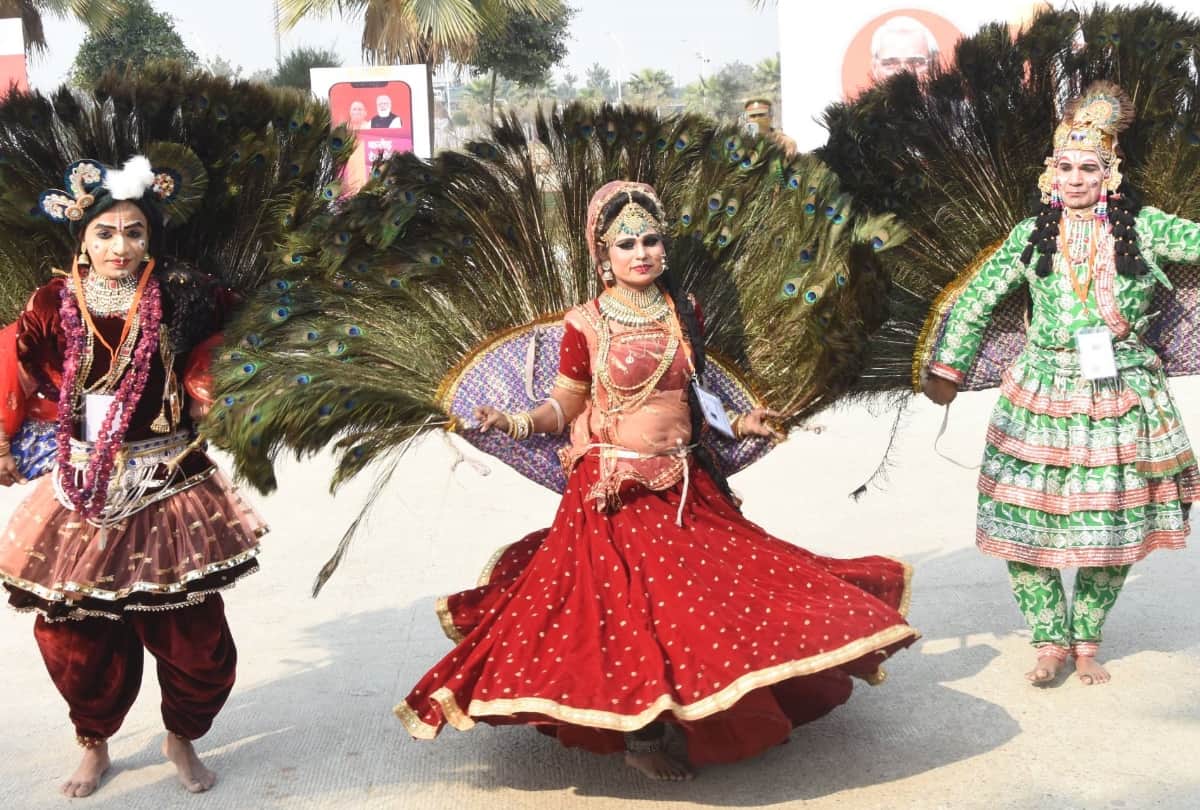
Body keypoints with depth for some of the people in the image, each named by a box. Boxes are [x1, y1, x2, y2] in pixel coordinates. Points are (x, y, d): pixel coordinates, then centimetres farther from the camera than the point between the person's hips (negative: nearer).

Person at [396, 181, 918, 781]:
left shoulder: (684, 315, 5)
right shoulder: (586, 325, -7)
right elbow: (566, 405, -2)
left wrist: (737, 424, 10)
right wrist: (517, 424, -18)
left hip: (685, 482, 5)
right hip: (615, 489, -5)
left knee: (704, 589, 7)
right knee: (631, 605, -5)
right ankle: (639, 737, 10)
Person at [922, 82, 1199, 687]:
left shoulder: (1142, 227, 3)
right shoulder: (1032, 235, 4)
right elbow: (976, 300, 9)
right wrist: (946, 366, 11)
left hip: (1120, 396, 0)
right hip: (1042, 394, 0)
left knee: (1113, 523, 4)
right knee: (1021, 518, -4)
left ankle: (1086, 640, 23)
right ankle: (1051, 639, 14)